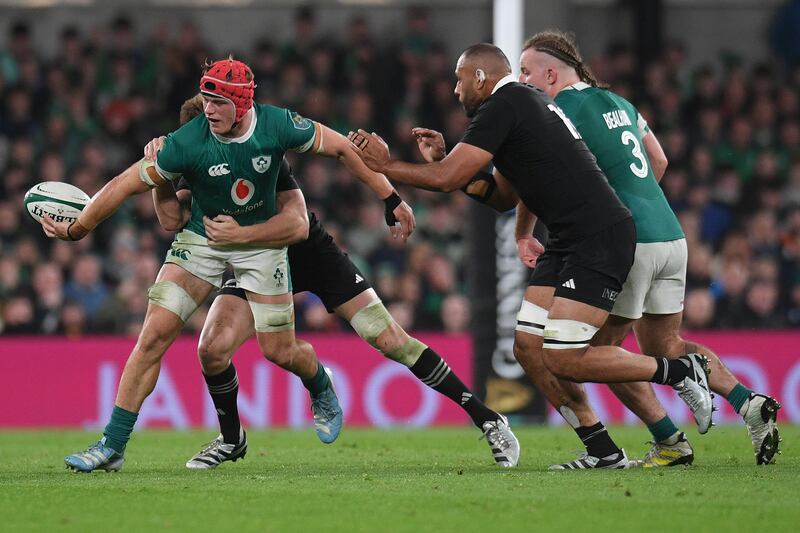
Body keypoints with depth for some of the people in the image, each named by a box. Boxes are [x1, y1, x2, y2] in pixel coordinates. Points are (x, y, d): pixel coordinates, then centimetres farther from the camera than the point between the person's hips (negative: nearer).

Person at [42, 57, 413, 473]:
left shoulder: (278, 126, -21)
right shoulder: (187, 143, -25)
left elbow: (343, 148, -7)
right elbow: (126, 185, -16)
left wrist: (392, 199, -6)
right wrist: (75, 229, -12)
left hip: (262, 241, 1)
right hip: (202, 238, 0)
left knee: (280, 351, 2)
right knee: (153, 335, -13)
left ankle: (322, 391, 40)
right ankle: (113, 445, -8)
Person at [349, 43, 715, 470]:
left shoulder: (502, 107, -11)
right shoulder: (527, 103, 20)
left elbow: (447, 178, -14)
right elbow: (505, 195, 22)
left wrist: (384, 165, 0)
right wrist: (442, 161, 11)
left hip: (600, 239, -10)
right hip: (568, 243, 10)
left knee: (563, 359, -14)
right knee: (529, 351, 4)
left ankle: (682, 371, -1)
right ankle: (605, 452, 7)